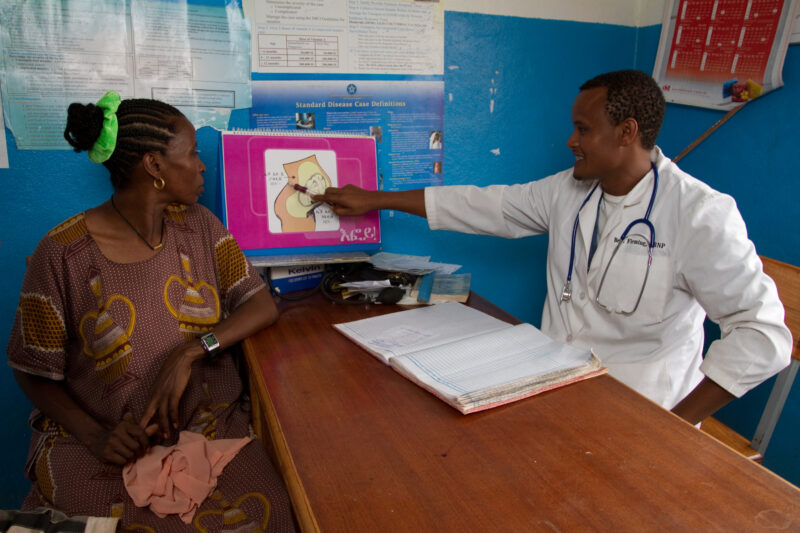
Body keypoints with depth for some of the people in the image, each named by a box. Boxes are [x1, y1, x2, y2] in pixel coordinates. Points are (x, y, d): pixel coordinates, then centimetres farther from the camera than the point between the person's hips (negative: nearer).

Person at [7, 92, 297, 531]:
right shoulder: (62, 254, -9)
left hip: (212, 427, 3)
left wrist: (190, 352, -16)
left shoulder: (198, 226, 3)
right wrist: (94, 435, -17)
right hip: (100, 440, -2)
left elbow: (263, 306, -1)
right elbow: (34, 374, -1)